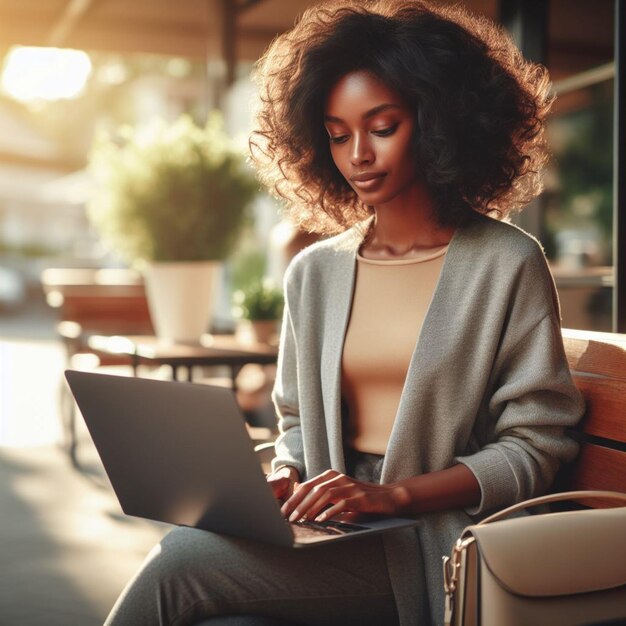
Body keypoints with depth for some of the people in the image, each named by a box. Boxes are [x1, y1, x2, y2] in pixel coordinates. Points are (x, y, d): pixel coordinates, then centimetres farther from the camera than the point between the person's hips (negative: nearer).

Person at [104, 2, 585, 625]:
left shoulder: (506, 264, -2)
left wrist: (393, 493, -16)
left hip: (428, 545, -4)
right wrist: (283, 479, -2)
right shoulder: (313, 272, 13)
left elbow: (534, 445, -4)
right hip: (329, 532, 4)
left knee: (182, 559, -24)